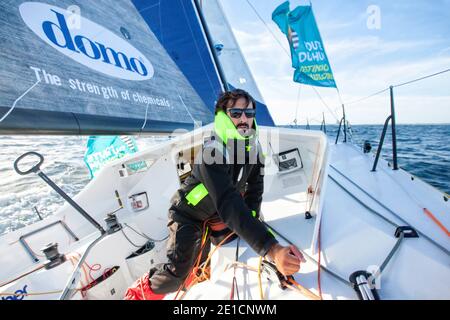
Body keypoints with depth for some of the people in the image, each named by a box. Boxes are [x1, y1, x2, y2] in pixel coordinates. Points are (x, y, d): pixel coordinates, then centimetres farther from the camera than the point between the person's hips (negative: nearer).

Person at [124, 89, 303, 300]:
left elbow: (255, 186, -4)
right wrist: (272, 249, -56)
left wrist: (252, 218, -11)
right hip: (188, 213, -6)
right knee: (177, 274, -10)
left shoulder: (254, 146, -13)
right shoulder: (213, 152, -39)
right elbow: (229, 204, -49)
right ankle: (141, 292, 20)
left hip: (214, 214, 7)